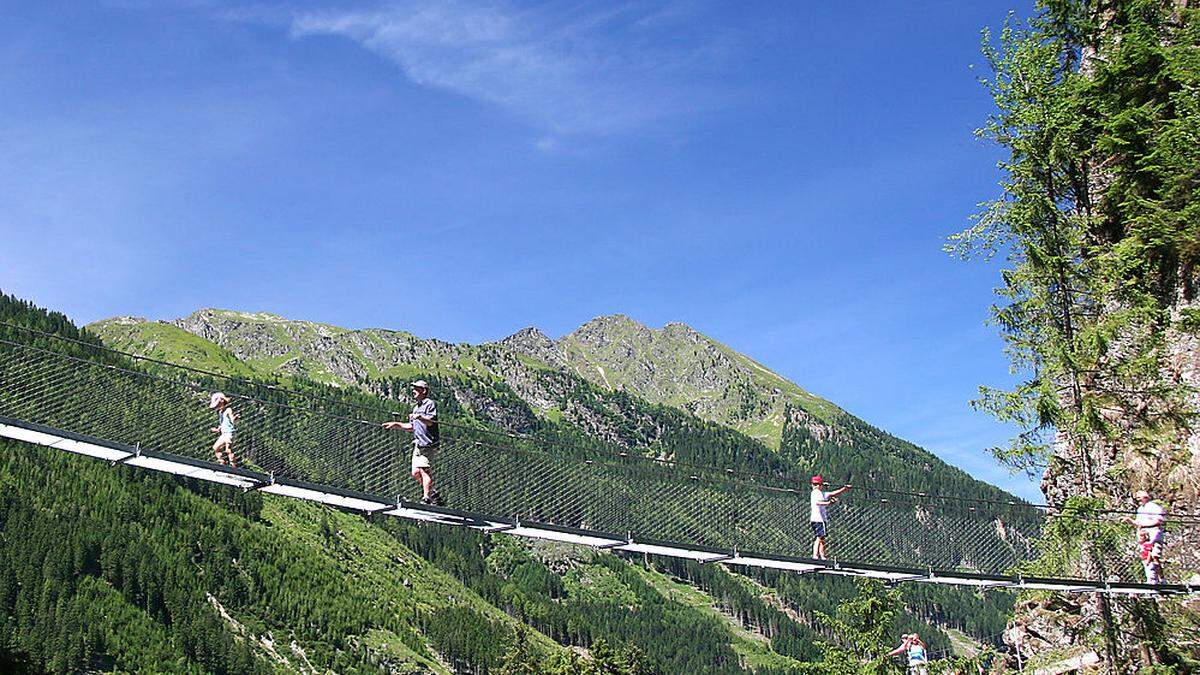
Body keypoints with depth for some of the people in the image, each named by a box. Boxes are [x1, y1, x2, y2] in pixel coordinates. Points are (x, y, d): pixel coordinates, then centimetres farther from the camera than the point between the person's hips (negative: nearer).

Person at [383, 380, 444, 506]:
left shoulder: (430, 404, -5)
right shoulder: (416, 407, 24)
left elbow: (431, 421, -21)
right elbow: (412, 427, 30)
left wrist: (420, 417, -38)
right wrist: (396, 425, 23)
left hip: (428, 443, -9)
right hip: (417, 444, 9)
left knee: (423, 469, -18)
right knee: (415, 473, 5)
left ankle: (426, 498, -20)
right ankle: (433, 494, 14)